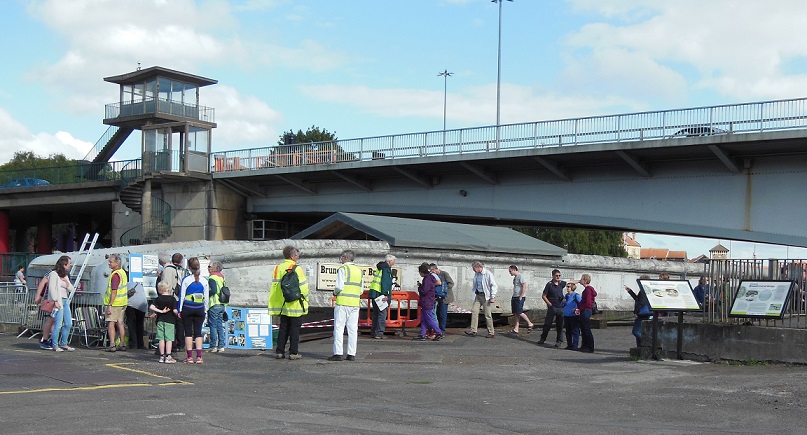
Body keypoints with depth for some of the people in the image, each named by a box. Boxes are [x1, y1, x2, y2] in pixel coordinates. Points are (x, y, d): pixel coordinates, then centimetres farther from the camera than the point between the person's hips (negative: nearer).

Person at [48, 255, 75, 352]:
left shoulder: (65, 276, 20)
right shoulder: (54, 274, -6)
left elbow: (71, 289, 19)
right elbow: (52, 288, -13)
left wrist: (66, 282, -1)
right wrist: (55, 301, -19)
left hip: (65, 301, 9)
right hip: (58, 302, -9)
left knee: (68, 324, 8)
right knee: (58, 324, -10)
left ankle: (63, 344, 17)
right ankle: (54, 345, -4)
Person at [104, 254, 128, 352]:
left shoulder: (115, 275, -18)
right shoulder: (123, 272, 12)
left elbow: (114, 291, -23)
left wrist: (109, 305, -23)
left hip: (114, 303, -9)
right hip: (122, 303, 9)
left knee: (111, 323, -6)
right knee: (120, 323, 13)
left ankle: (112, 345, -10)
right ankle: (122, 344, 16)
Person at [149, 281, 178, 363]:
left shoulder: (158, 299, 1)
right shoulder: (172, 299, -6)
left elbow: (151, 307, -12)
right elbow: (175, 311, -15)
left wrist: (160, 311, -8)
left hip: (160, 320, 3)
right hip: (170, 321, -3)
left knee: (161, 338, 8)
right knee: (169, 339, -1)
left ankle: (162, 356, 12)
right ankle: (168, 357, -4)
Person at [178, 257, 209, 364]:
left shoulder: (186, 280, -6)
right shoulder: (204, 281, 2)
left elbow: (181, 296, -4)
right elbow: (207, 298, 4)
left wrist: (179, 310, 1)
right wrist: (205, 310, 13)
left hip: (187, 309, -2)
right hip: (200, 309, 2)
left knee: (188, 332, 4)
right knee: (198, 332, 6)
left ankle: (190, 357, 3)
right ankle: (199, 357, 1)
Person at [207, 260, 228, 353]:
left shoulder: (212, 278, -11)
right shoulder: (222, 278, 14)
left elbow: (213, 291, -22)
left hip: (214, 305, -7)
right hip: (222, 305, 7)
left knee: (213, 325, -2)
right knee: (220, 325, 9)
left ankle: (213, 346, -1)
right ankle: (221, 346, 8)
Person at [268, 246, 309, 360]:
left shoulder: (278, 268, 7)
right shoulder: (297, 269, -12)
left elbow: (274, 286, 8)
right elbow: (303, 287, -13)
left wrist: (278, 302, 14)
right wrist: (304, 299, 4)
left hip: (283, 305, 6)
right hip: (295, 305, -6)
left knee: (283, 328, 13)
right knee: (295, 329, 1)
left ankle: (279, 351, 12)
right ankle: (293, 352, 3)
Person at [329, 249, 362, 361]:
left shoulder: (343, 269, -5)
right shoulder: (359, 270, 13)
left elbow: (340, 286, -13)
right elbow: (361, 290, 12)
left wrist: (335, 292, 6)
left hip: (343, 302, -6)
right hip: (355, 303, 6)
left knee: (338, 328, -2)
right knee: (353, 329, 6)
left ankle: (338, 353, -5)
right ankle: (351, 354, 6)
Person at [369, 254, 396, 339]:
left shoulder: (380, 267, 20)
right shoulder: (386, 268, -9)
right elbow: (385, 282, -18)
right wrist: (385, 295, -21)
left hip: (374, 293, 9)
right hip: (380, 294, -9)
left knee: (376, 313, 14)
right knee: (382, 313, -8)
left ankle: (373, 332, 16)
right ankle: (379, 332, -13)